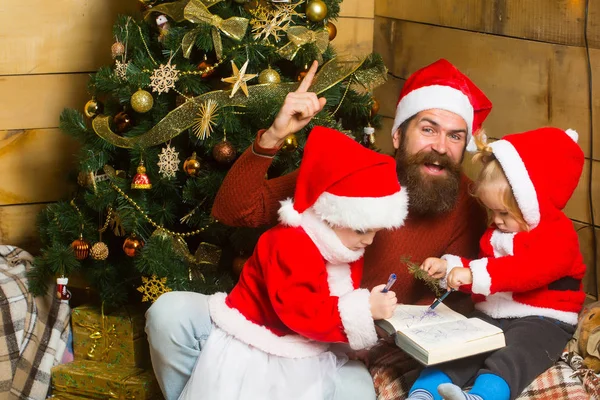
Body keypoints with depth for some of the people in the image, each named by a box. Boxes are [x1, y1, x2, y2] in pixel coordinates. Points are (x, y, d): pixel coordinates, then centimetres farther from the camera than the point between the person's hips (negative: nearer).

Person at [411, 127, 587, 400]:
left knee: (508, 360, -36)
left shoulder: (558, 234, -9)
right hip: (492, 316, 8)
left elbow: (529, 269, -27)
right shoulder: (497, 232, 21)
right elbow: (484, 272, 31)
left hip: (540, 320, -8)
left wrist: (476, 275, -36)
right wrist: (450, 267, 12)